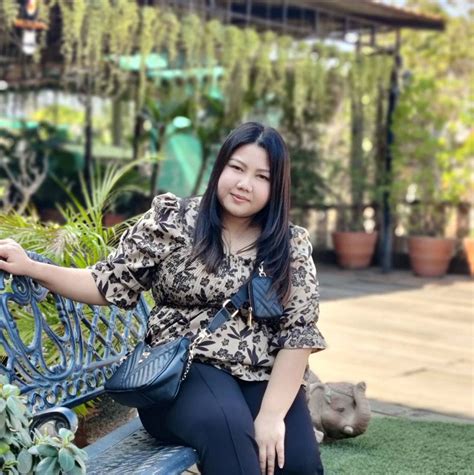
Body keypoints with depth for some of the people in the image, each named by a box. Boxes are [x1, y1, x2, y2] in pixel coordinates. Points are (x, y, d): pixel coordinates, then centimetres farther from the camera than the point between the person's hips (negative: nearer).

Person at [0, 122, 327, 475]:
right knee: (225, 425, -34)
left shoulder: (292, 246, 5)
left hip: (263, 378, 2)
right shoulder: (172, 220, 4)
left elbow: (299, 330, -1)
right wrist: (31, 268, -8)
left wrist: (272, 412, -13)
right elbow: (112, 284, 4)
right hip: (183, 369, -2)